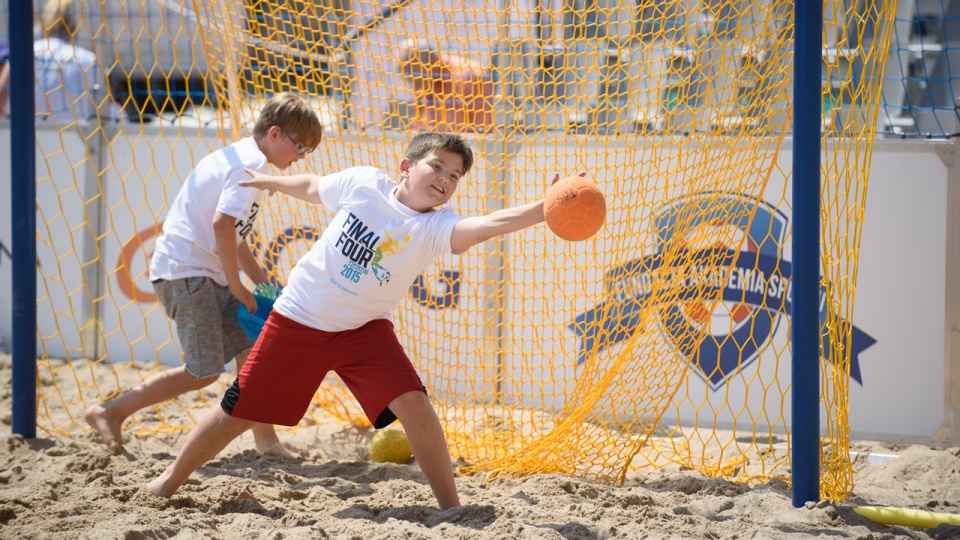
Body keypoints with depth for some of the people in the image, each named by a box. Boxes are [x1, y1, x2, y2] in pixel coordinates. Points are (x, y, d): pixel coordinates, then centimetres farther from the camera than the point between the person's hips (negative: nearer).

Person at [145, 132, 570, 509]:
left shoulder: (435, 227, -17)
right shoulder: (363, 183, -12)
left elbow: (487, 225, -38)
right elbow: (313, 188, 10)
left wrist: (547, 208, -54)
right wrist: (270, 182, 27)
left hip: (363, 328, 0)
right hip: (298, 319, 0)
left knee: (413, 404, -21)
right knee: (236, 415, 6)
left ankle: (451, 509, -8)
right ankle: (169, 483, 28)